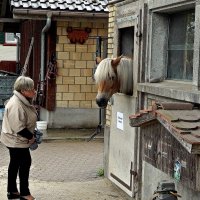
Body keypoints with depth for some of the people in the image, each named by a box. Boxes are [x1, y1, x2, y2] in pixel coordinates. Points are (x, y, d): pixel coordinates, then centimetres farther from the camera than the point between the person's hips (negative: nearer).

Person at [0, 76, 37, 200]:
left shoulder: (24, 101, 5)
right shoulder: (16, 105, -28)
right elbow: (18, 128, -28)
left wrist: (32, 133, 5)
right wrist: (31, 137, -17)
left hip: (17, 141, 10)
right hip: (17, 141, -10)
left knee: (15, 164, 16)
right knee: (25, 163, -1)